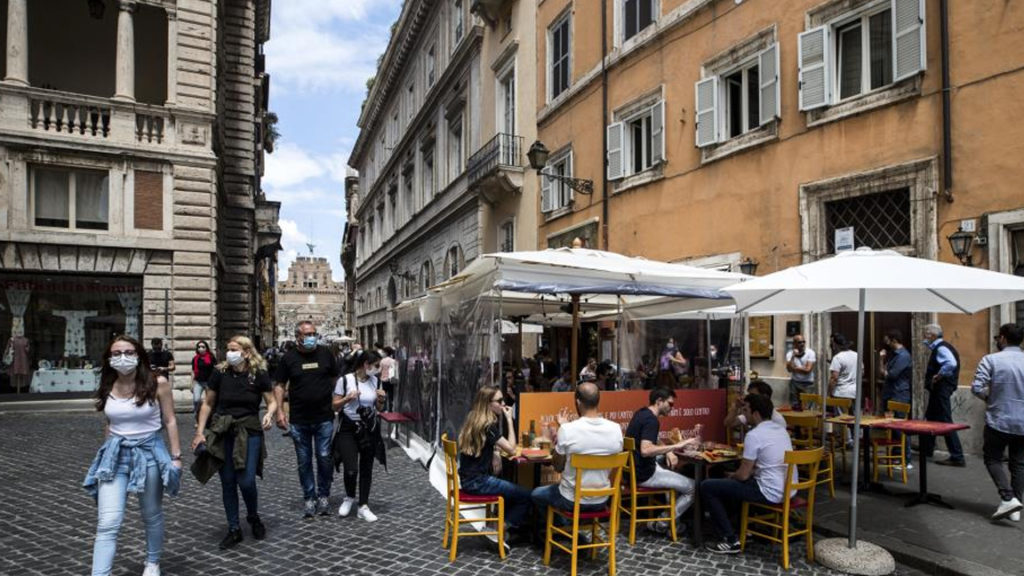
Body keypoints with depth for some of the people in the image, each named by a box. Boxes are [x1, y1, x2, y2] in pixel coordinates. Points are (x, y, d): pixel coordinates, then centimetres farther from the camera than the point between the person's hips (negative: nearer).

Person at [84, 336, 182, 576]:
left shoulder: (158, 384, -10)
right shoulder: (108, 387, 1)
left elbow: (170, 421, -4)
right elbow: (110, 424, 14)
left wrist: (176, 456, -6)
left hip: (149, 453, -2)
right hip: (115, 456, 2)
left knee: (152, 516, 15)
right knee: (107, 524, -8)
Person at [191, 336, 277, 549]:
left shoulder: (259, 374, -6)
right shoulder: (220, 373, -3)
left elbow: (272, 401, 2)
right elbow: (208, 404, 5)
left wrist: (269, 414, -19)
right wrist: (200, 431, 0)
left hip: (249, 432, -2)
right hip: (222, 432, 2)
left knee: (246, 481, -7)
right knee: (227, 482, 7)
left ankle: (253, 518, 23)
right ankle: (234, 529, 22)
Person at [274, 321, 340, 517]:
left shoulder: (326, 354, 2)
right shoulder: (288, 358, 0)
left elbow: (336, 379, 10)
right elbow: (279, 385, 3)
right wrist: (279, 411, -7)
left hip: (324, 418, 0)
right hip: (299, 420, 0)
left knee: (324, 458, 1)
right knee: (304, 462, 9)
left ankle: (324, 495, 19)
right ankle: (309, 498, 22)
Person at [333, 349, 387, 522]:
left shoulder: (375, 381, 2)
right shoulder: (345, 380, -11)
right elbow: (334, 405, -5)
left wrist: (381, 399, -9)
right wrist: (348, 398, -22)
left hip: (370, 428, 4)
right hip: (348, 429, -4)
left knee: (366, 468, 6)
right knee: (351, 469, -13)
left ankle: (363, 506, 18)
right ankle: (349, 497, 18)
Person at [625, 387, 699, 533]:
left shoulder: (642, 413, 9)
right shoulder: (651, 420, -21)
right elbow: (645, 450, -35)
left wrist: (668, 452, 4)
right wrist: (676, 446, -32)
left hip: (634, 469, 10)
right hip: (644, 474, -10)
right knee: (693, 488, -6)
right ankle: (662, 524, 5)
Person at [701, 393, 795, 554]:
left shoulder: (754, 435, -17)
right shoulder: (781, 429, 9)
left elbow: (743, 475, -13)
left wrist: (732, 475, 10)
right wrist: (735, 475, 18)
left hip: (770, 493, -9)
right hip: (788, 490, 9)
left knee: (707, 487, -1)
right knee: (733, 482, 31)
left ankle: (730, 540, 0)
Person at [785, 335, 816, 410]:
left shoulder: (810, 353, -7)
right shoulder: (790, 354, -1)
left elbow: (807, 370, -15)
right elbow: (789, 369, -16)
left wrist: (795, 368, -7)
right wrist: (793, 356, -20)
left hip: (808, 383, -2)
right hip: (795, 382, 2)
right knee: (794, 406, 2)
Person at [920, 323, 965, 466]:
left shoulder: (942, 348, -17)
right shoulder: (937, 348, 12)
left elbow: (951, 363, -35)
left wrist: (939, 376, -24)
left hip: (941, 389, -11)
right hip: (938, 390, 11)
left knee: (945, 422, -7)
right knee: (931, 419, 19)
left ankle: (957, 457, -3)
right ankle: (926, 450, 31)